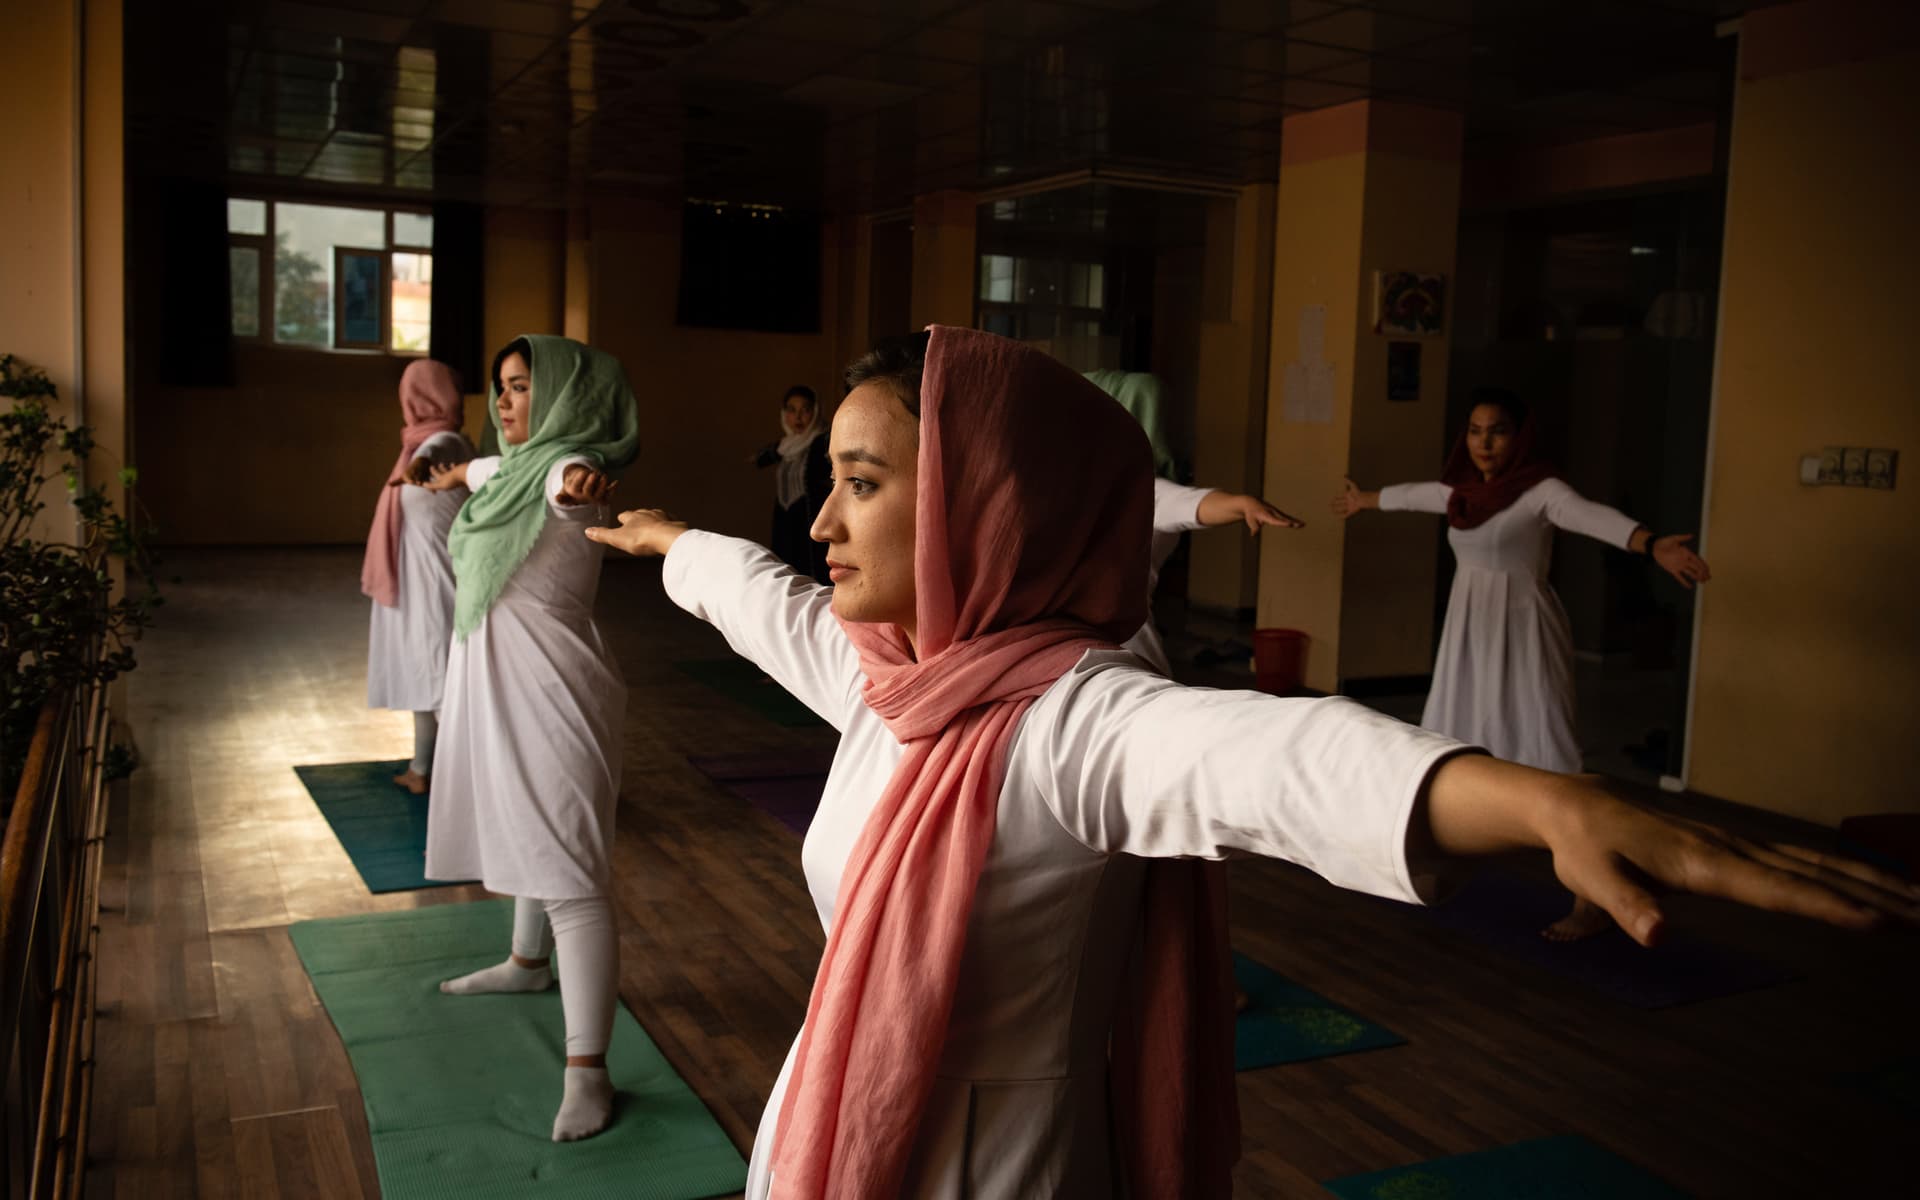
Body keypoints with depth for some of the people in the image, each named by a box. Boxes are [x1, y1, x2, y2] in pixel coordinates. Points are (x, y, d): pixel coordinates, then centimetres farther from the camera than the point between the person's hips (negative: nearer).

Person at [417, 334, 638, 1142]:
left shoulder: (565, 465, -17)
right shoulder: (522, 465, 11)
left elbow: (567, 487, -43)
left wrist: (580, 484, -67)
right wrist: (460, 473, 58)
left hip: (548, 695, -10)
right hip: (500, 684, 10)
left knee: (568, 874, -12)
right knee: (527, 837, 27)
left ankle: (586, 1070, -12)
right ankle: (528, 964, 49)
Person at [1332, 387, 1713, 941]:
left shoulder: (1542, 490, -13)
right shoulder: (1464, 489, 7)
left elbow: (1596, 516, -32)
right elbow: (1415, 493, 28)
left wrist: (1653, 544, -52)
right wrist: (1364, 500, 46)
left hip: (1524, 636, -7)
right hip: (1469, 635, 7)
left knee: (1549, 763, -11)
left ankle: (1592, 903, -8)